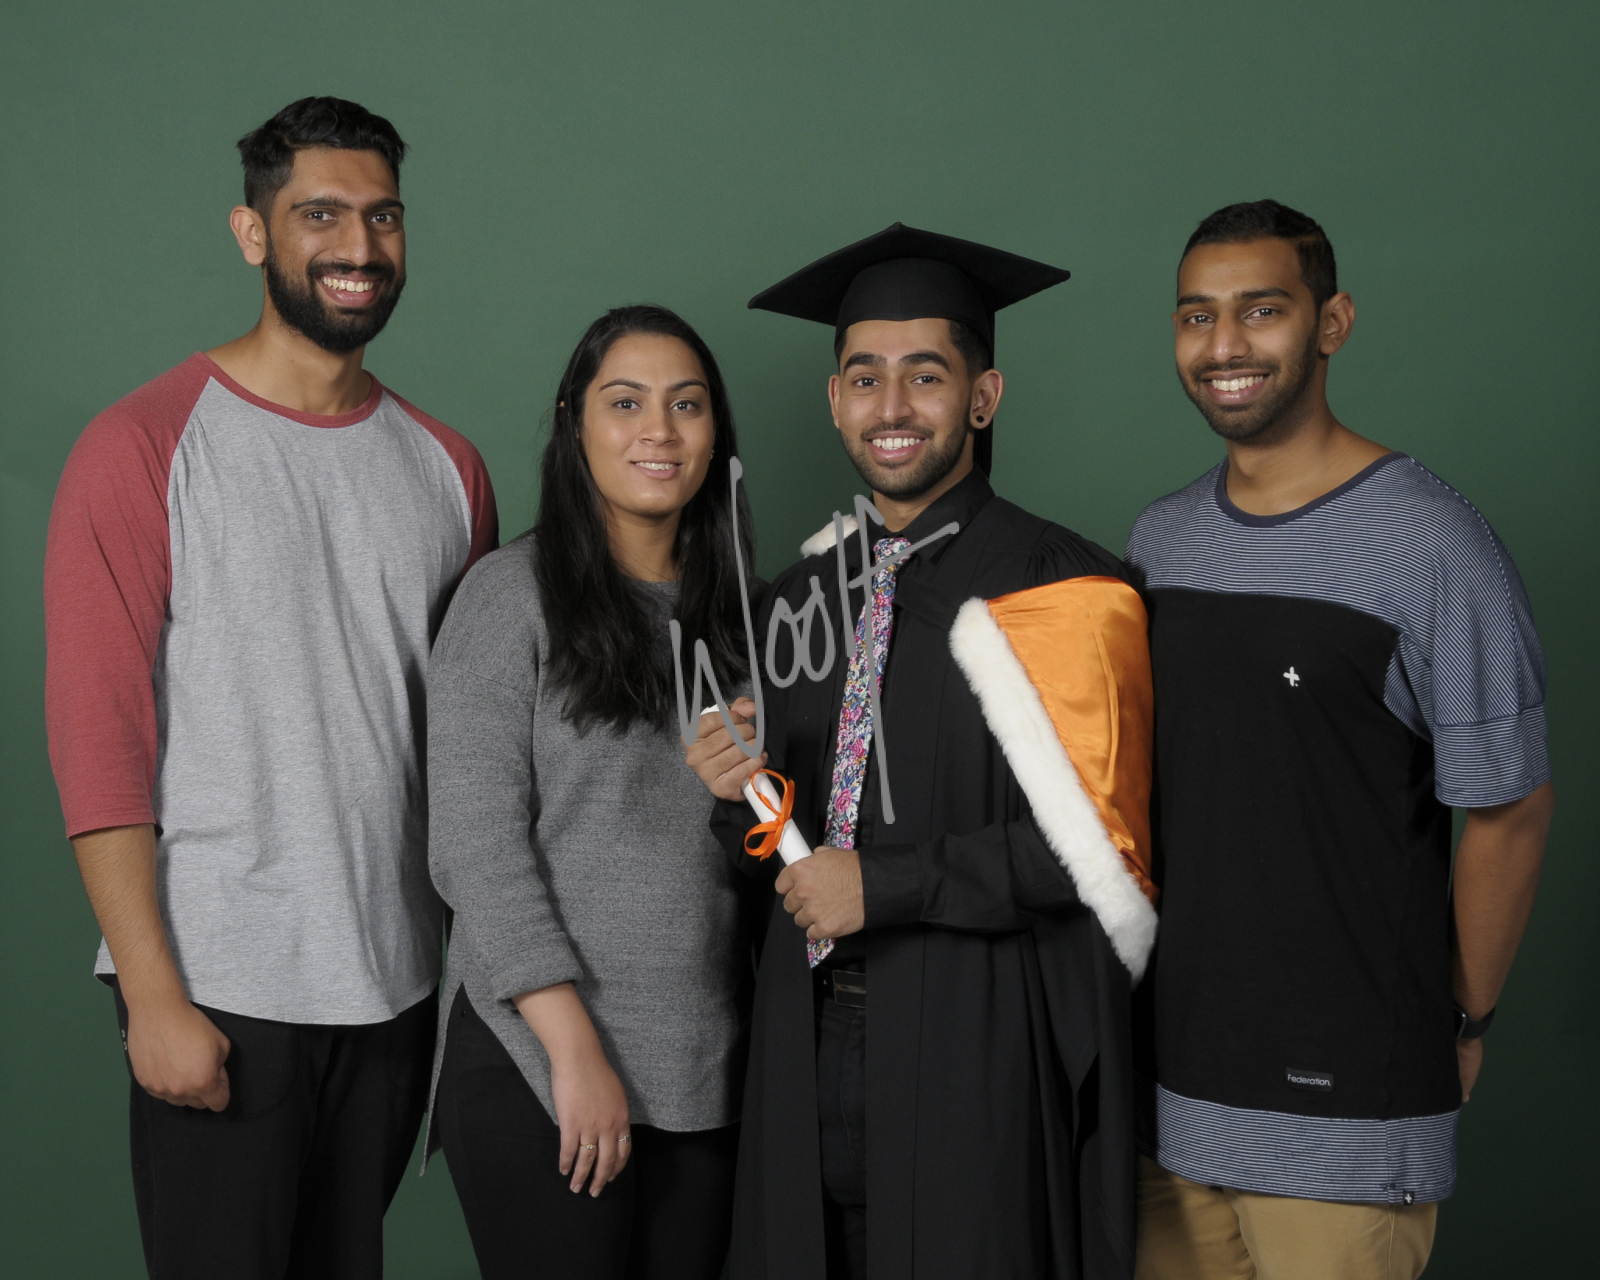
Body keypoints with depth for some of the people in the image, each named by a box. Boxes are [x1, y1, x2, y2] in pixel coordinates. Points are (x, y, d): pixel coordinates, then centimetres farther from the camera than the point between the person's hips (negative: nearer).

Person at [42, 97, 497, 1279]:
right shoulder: (145, 448, -6)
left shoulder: (446, 467, 8)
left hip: (398, 983, 4)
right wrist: (153, 994, -13)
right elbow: (96, 733, -10)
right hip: (220, 993, -4)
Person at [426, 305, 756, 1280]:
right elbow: (477, 842, -12)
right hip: (541, 1059, -5)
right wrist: (575, 1047, -15)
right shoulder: (514, 595, -6)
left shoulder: (730, 605, 11)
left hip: (706, 1068, 5)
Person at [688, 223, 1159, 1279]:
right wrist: (748, 792, -4)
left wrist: (883, 888, -14)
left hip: (982, 1052, -5)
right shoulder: (802, 596, 11)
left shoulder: (1058, 595, -10)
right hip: (813, 1039, 6)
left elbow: (1097, 844, -15)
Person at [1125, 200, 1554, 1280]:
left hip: (1343, 1107, -5)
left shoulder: (1432, 543, -13)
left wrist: (1463, 1026, 1)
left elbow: (1509, 813, -8)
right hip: (1170, 1078, 6)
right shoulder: (1159, 541, 7)